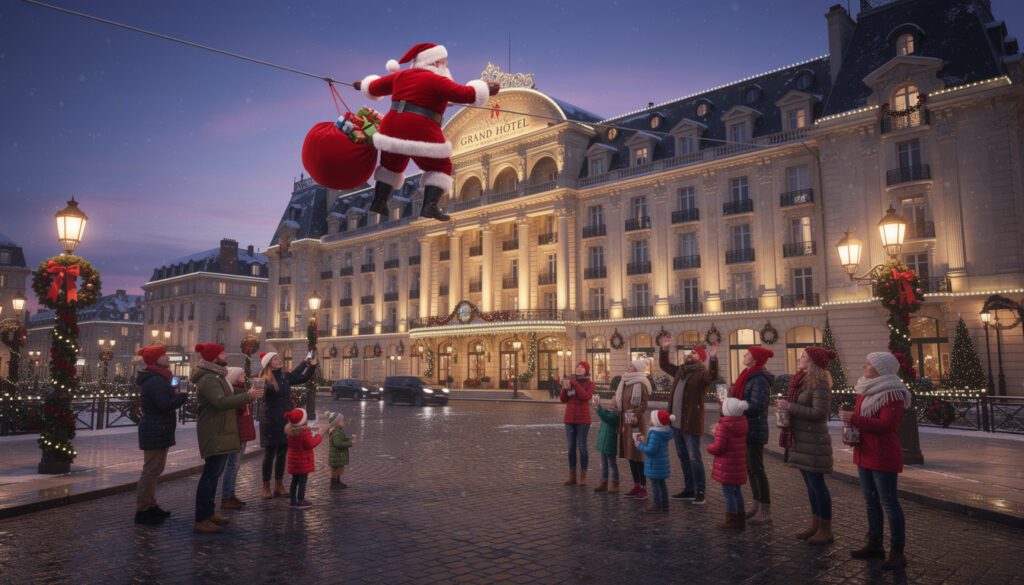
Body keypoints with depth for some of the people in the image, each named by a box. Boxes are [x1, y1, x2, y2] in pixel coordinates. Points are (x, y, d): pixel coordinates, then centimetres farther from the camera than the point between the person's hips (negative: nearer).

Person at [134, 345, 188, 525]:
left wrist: (173, 393, 7)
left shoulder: (156, 379, 15)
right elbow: (165, 406, -27)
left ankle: (150, 506, 30)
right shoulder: (156, 381, -20)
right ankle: (142, 510, 1)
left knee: (153, 469, 19)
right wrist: (182, 395, -13)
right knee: (152, 470, -6)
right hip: (156, 431, -12)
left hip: (154, 430, 12)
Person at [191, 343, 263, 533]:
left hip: (221, 433, 11)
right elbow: (221, 402, -30)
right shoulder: (208, 379, -17)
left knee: (214, 474, 16)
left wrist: (244, 399, 14)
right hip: (214, 434, -11)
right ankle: (201, 521, -4)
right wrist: (248, 396, -29)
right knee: (210, 475, -9)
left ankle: (208, 513, 26)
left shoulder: (216, 376, 19)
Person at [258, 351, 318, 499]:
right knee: (270, 454, 1)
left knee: (282, 453, 11)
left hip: (286, 420, 6)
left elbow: (303, 378, 18)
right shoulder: (265, 380, -11)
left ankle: (279, 485, 22)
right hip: (271, 421, -6)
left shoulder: (286, 377, 7)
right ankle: (266, 487, 14)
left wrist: (312, 366, 3)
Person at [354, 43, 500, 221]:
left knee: (392, 164, 28)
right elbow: (465, 94, -11)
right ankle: (429, 206, -6)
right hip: (421, 134, -6)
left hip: (393, 129, 6)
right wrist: (485, 88, 4)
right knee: (440, 168, 10)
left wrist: (365, 85, 46)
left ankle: (379, 201, 20)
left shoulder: (401, 76, 14)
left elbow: (375, 87, 26)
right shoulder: (437, 81, -4)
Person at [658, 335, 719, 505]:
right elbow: (664, 365, 28)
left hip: (691, 424, -8)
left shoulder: (702, 374, -9)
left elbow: (713, 376, -31)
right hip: (676, 423, 8)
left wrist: (713, 358, -44)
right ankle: (689, 490, 27)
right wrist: (664, 349, 17)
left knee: (694, 458, -3)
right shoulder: (680, 371, 14)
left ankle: (700, 492, 7)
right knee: (683, 457, 16)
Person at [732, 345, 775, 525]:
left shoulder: (760, 380, -16)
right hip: (746, 429, 10)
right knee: (750, 469, 15)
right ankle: (757, 505, 24)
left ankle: (766, 511, 4)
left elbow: (757, 406, -23)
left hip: (754, 430, -10)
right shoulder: (749, 377, 14)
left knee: (756, 469, -4)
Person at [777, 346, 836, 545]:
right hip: (801, 440, 9)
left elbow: (819, 412, -22)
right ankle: (815, 525, 25)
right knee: (811, 485, 15)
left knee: (817, 484, -2)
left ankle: (826, 531, 8)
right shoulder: (803, 381, 14)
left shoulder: (820, 384, -15)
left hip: (813, 441, -9)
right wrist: (785, 405, 7)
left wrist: (790, 406, -19)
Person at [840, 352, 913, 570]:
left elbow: (885, 424, -24)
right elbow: (860, 416, 23)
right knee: (871, 501, 15)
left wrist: (854, 419, -24)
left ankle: (897, 552, 5)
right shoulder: (866, 390, 13)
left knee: (888, 502, -4)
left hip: (883, 456, -9)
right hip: (864, 453, 9)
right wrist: (849, 419, 1)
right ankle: (874, 545, 25)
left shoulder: (893, 393, -15)